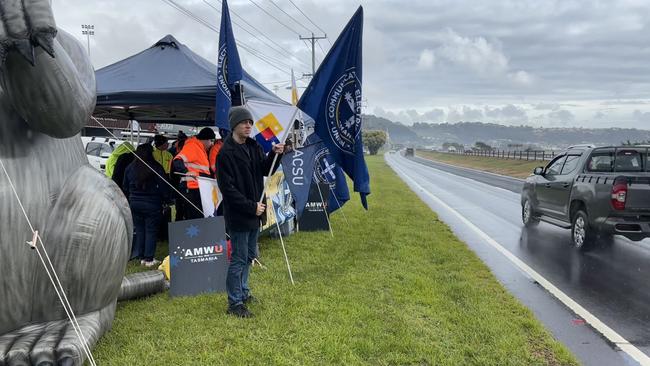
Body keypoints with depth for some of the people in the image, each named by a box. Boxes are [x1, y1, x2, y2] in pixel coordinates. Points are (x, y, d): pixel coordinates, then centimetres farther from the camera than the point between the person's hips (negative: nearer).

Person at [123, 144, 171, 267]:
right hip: (152, 205, -4)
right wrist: (166, 199, 4)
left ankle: (141, 257, 15)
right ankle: (149, 259, 3)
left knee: (139, 230, 13)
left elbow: (125, 188, 13)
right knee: (151, 230, 2)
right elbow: (164, 187, -10)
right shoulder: (156, 168, -12)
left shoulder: (130, 168, 4)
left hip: (135, 204, 5)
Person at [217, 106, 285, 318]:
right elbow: (227, 189, -19)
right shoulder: (226, 153, -16)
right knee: (239, 259, -2)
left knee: (250, 255, 19)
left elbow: (265, 171, 12)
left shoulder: (253, 146, 9)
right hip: (238, 215, -8)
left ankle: (243, 292, 35)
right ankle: (235, 303, 9)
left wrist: (274, 155, -7)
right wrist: (251, 207, -19)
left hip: (254, 213, 8)